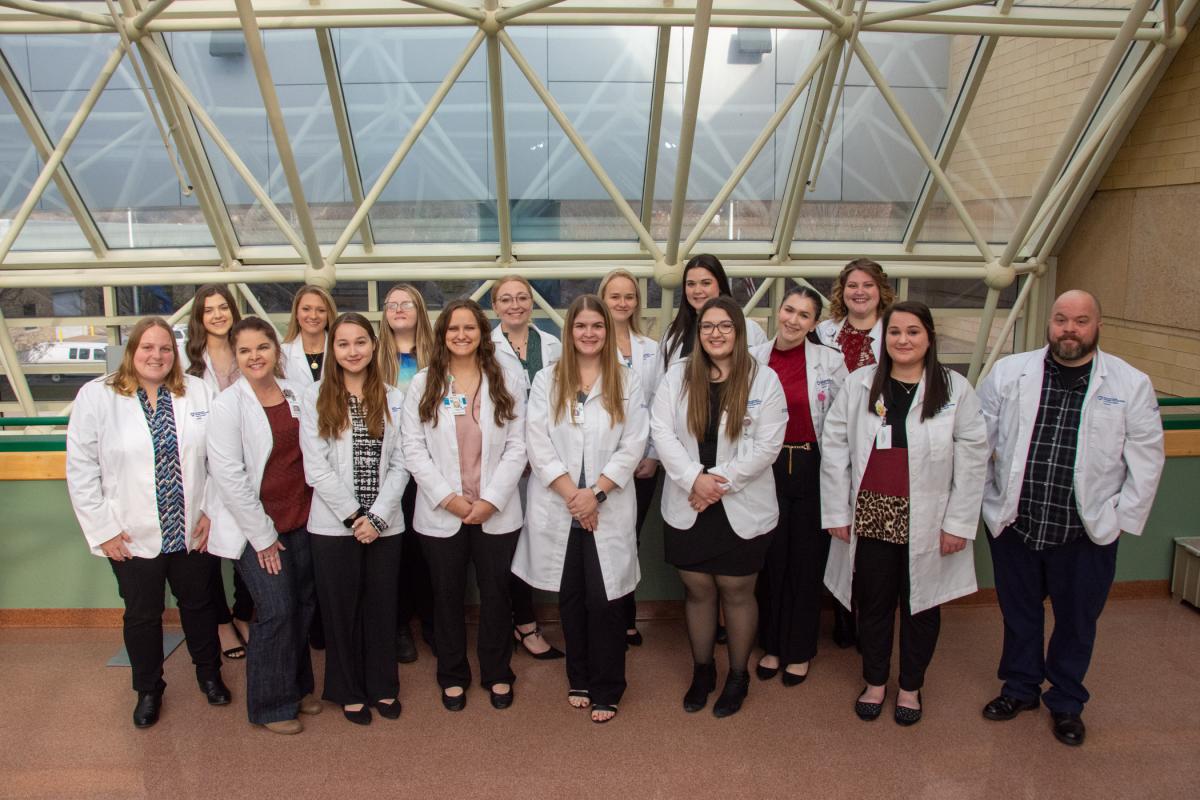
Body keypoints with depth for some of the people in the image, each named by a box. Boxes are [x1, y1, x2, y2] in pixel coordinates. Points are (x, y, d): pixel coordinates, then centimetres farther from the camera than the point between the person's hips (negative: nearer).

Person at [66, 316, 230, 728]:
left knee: (198, 604, 18)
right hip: (132, 537, -1)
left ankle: (209, 673, 40)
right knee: (142, 615, 14)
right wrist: (103, 529, -9)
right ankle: (148, 690, 35)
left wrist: (212, 510, -7)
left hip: (193, 531, 2)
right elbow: (81, 470, -7)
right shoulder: (96, 396, -7)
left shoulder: (198, 392, -2)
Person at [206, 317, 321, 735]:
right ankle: (270, 705, 14)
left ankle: (296, 687, 31)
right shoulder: (228, 405, -12)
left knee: (303, 604, 11)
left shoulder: (294, 395, 4)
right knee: (276, 611, -5)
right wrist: (263, 535, -13)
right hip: (257, 528, -5)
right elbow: (227, 475, -15)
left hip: (300, 520, 5)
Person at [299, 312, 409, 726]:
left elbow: (400, 464, 0)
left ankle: (383, 686, 28)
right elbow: (316, 467, -7)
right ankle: (349, 692, 25)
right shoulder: (315, 397, -1)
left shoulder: (393, 399, 5)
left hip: (384, 524, 2)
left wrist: (377, 516, -10)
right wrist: (354, 516, -11)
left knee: (381, 607, 11)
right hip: (334, 525, -2)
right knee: (340, 609, 8)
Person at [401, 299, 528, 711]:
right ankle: (452, 676, 31)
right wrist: (447, 498, -12)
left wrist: (491, 499, -12)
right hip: (441, 512, 0)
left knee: (495, 593, 11)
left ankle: (497, 673, 30)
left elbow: (516, 447, -3)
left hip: (496, 512, 0)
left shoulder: (507, 382, 1)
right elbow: (414, 448, -3)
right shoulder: (423, 384, 1)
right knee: (447, 595, 13)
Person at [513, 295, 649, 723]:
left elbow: (633, 445, -3)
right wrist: (571, 494, -12)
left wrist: (596, 492, -13)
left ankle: (606, 690, 16)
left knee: (604, 601, -1)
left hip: (609, 508, -1)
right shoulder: (546, 380, 5)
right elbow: (538, 443, -3)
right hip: (558, 508, 1)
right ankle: (579, 681, 28)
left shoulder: (627, 382, 4)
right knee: (571, 599, 11)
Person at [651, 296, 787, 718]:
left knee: (737, 592, 9)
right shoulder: (678, 375, 2)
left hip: (742, 509, -2)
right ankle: (701, 671, 33)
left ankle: (738, 675, 30)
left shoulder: (764, 379, -4)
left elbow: (767, 444, -10)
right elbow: (662, 431, -5)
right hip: (687, 507, 2)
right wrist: (694, 478, -17)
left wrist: (719, 480, -16)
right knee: (698, 590, 13)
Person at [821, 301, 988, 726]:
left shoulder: (956, 389, -3)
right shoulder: (859, 384, -1)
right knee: (873, 603, 13)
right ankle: (874, 681, 34)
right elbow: (834, 447, 0)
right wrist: (837, 512, -3)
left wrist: (959, 522, -6)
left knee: (920, 604, 13)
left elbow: (972, 460, -3)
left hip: (926, 521, -1)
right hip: (870, 515, 1)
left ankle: (910, 686, 34)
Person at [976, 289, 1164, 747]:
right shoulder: (1009, 373, -3)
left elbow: (1146, 458, -1)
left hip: (1087, 533, -1)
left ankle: (1066, 703, 36)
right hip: (1015, 525, 1)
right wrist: (988, 502, -1)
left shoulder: (1130, 384, -5)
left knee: (1077, 622, 15)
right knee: (1019, 614, 17)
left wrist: (1123, 518, -3)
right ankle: (1020, 688, 39)